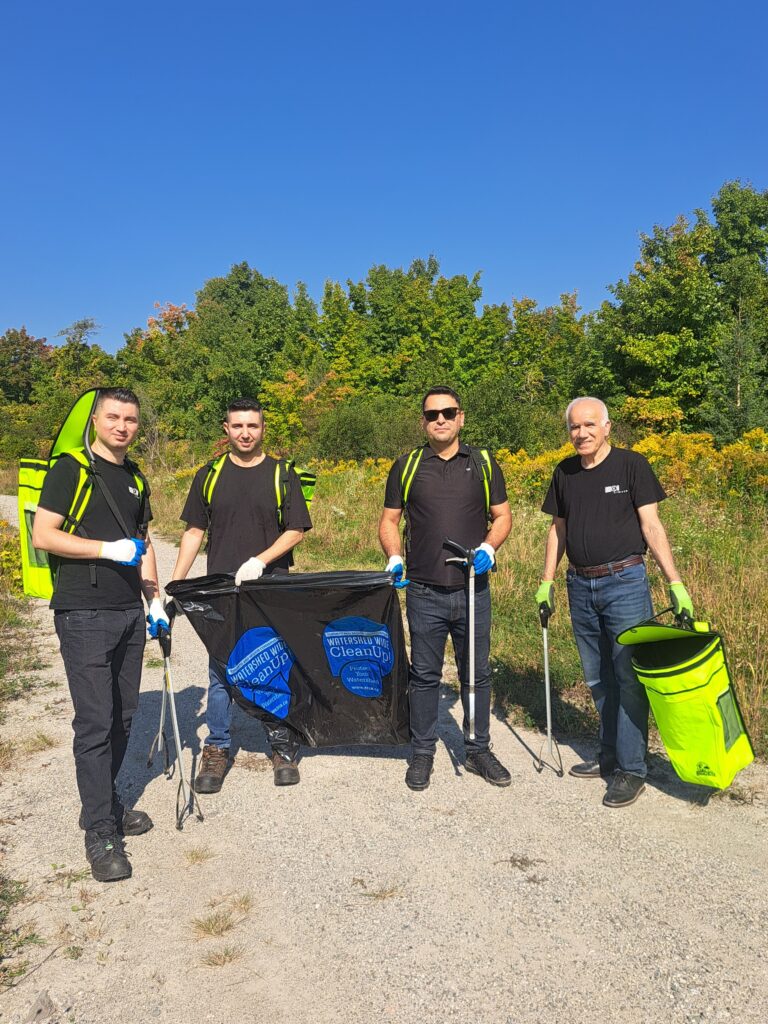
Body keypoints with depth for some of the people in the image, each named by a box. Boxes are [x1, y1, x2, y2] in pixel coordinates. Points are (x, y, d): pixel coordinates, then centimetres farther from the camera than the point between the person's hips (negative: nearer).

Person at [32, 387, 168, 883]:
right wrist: (109, 549, -18)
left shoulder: (137, 479, 15)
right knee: (95, 722, -6)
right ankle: (101, 834, 4)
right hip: (84, 615, -6)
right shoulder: (71, 469, -4)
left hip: (129, 614, 7)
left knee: (123, 717, 12)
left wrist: (155, 599, 14)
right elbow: (43, 535, -11)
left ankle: (105, 803, 28)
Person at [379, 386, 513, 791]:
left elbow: (502, 516, 9)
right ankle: (422, 752, 24)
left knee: (477, 673, 11)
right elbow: (389, 520, 8)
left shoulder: (483, 463, 6)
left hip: (474, 590, 1)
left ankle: (478, 750, 27)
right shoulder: (407, 466, 5)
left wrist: (488, 548, -10)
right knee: (424, 675, 9)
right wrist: (394, 558, -9)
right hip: (424, 591, 0)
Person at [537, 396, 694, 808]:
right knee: (598, 679, 13)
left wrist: (675, 583, -13)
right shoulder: (565, 472, 8)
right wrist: (546, 581, 11)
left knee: (629, 678, -2)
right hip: (581, 587, 5)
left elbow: (651, 525, -8)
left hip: (625, 583, -5)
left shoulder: (631, 464, -5)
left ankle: (631, 770, 9)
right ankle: (611, 755, 28)